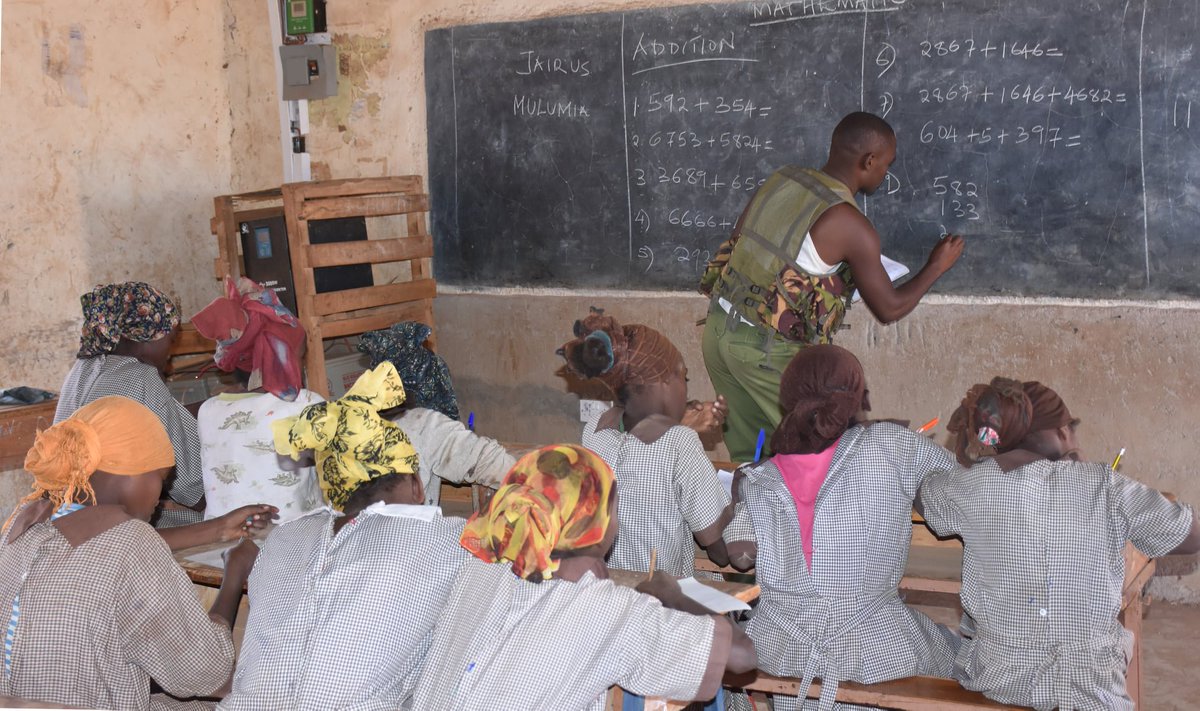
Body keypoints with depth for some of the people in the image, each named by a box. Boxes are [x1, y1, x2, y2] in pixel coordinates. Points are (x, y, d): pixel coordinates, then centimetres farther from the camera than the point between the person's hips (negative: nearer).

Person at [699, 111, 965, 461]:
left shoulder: (781, 180, 6)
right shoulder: (850, 227, -13)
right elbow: (889, 308, -5)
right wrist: (937, 266, 12)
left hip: (718, 328, 7)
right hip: (766, 350, -7)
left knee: (749, 455, 18)